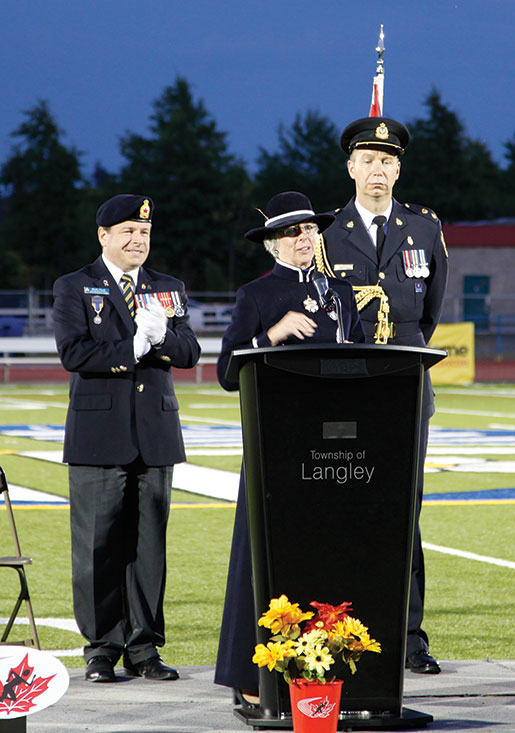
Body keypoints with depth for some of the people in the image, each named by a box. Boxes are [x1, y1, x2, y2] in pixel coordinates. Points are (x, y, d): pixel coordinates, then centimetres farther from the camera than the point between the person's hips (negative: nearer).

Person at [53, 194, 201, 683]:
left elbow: (189, 352, 4)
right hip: (98, 435, -3)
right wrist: (134, 348, -12)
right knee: (98, 546, -3)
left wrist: (160, 334, -16)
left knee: (149, 544, 3)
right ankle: (101, 649, 4)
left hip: (156, 435, 3)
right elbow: (74, 353, -11)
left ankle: (144, 647, 9)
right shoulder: (74, 289, 4)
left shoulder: (169, 289, 16)